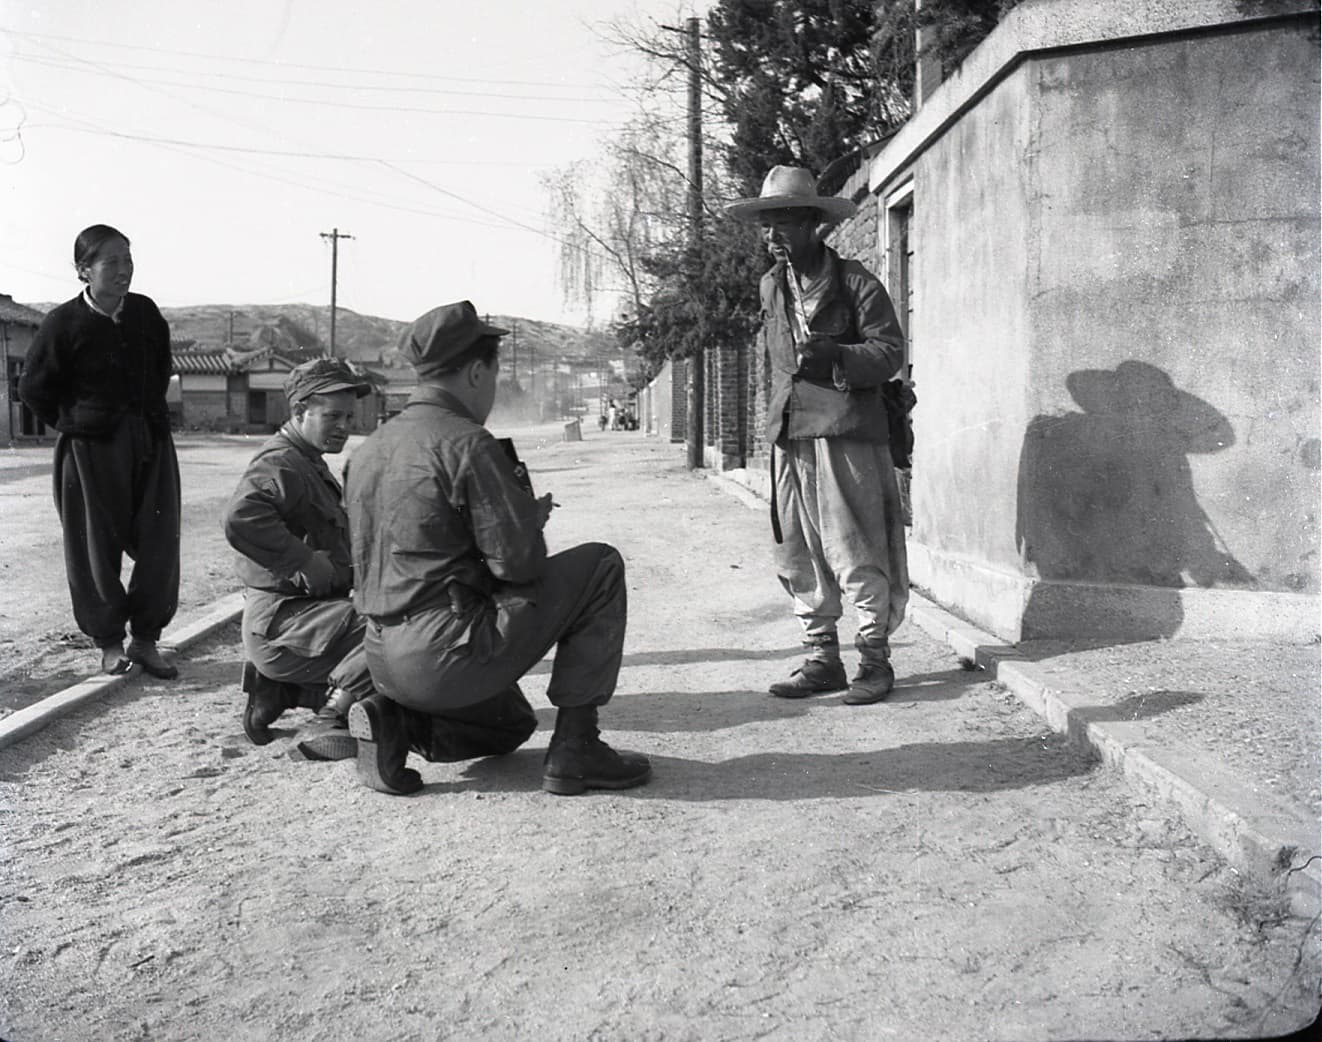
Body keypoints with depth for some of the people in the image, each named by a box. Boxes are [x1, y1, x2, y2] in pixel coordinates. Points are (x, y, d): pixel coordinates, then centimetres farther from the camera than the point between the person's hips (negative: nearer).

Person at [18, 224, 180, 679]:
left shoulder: (145, 312, 2)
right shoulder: (64, 323, -9)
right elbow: (33, 388, 0)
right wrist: (74, 424, 5)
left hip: (150, 442, 4)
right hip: (91, 449, -3)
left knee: (159, 544, 1)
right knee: (96, 547, 4)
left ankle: (146, 639, 14)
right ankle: (109, 642, 18)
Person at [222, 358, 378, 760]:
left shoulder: (313, 467, 22)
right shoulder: (280, 464, -12)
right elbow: (240, 518, -33)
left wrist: (347, 572, 14)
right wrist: (307, 563, -28)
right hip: (279, 620, -10)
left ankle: (277, 689, 12)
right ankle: (327, 721, -17)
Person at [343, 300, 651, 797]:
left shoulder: (368, 449, 11)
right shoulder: (468, 444, -15)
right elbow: (519, 562, -18)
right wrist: (533, 516, 5)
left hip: (385, 663, 9)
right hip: (448, 657, -9)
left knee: (511, 724, 34)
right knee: (600, 567, 2)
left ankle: (396, 721, 6)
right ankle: (574, 748, 2)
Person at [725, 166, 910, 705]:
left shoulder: (854, 282, -2)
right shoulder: (771, 286, 17)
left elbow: (891, 352, -6)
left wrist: (835, 357, -22)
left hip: (845, 433, -6)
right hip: (788, 436, 6)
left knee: (854, 553, -6)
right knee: (797, 554, 7)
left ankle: (874, 660, 5)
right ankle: (822, 658, 16)